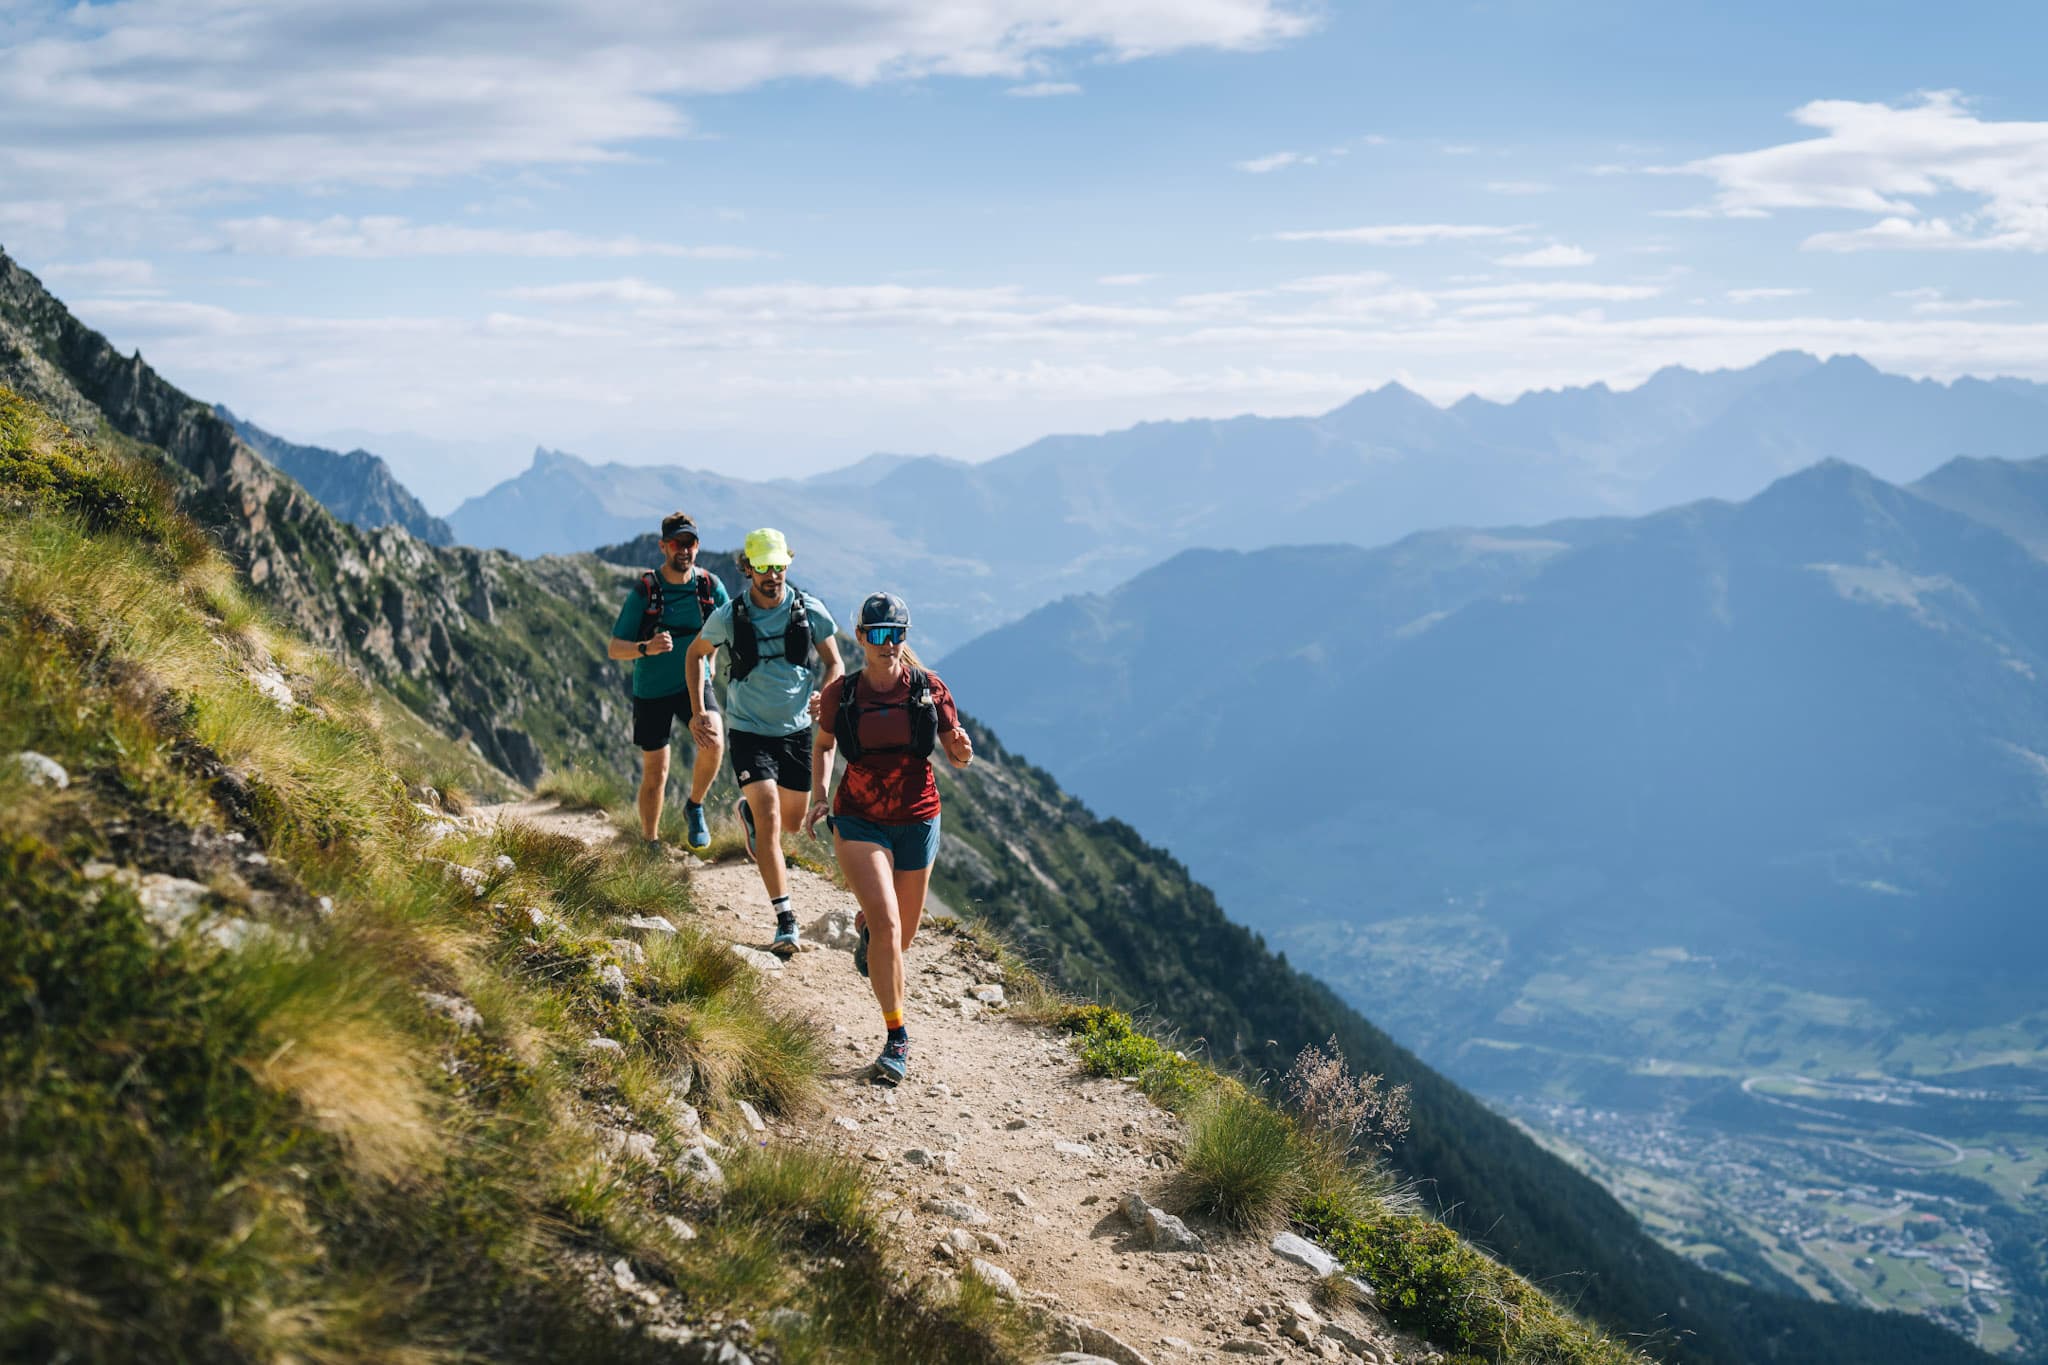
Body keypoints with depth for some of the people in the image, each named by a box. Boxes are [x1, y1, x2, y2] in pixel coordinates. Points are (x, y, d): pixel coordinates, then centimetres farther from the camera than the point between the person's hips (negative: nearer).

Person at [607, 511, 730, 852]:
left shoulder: (711, 586, -7)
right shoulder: (644, 590, -13)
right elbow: (613, 648, -13)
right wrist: (646, 648, -34)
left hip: (694, 683, 1)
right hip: (652, 690, -1)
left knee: (713, 743, -26)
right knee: (655, 773, 3)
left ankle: (695, 808, 1)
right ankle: (651, 845, 23)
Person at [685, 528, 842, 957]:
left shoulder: (810, 611, -9)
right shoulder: (729, 616, -11)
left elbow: (833, 663, 5)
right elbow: (695, 654, 8)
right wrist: (701, 711, 2)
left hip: (796, 730, 2)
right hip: (749, 732, -2)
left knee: (792, 822, 14)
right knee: (770, 821, -15)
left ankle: (748, 810, 49)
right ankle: (785, 921, -12)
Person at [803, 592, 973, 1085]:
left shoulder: (928, 688, -5)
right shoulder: (840, 693, -5)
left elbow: (957, 755, 3)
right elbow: (822, 745, 13)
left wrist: (963, 751, -20)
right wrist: (818, 796, -2)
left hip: (917, 821, 2)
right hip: (859, 820, -2)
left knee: (903, 937, 14)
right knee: (887, 925, -20)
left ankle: (867, 927, 52)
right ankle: (897, 1038, -9)